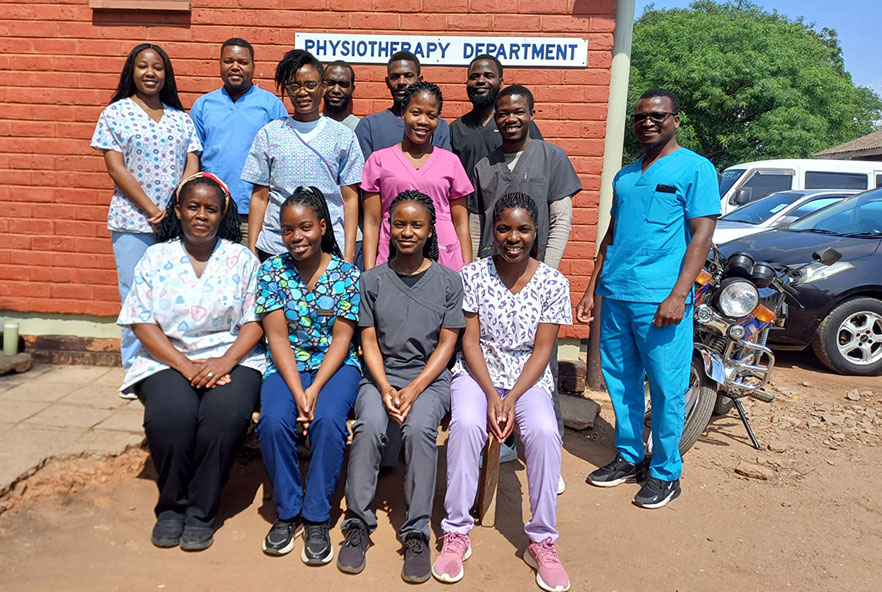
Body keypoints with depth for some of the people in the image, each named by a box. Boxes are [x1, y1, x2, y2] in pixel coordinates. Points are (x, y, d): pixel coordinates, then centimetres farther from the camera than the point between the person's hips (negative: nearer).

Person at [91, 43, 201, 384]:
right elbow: (116, 168, -3)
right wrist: (154, 210, -11)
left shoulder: (181, 119, 13)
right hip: (133, 222, -2)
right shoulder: (115, 113, 5)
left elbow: (192, 167, 6)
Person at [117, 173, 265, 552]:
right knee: (170, 412, -30)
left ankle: (201, 511, -12)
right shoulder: (156, 258, 9)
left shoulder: (242, 259, 8)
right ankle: (171, 506, -6)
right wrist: (186, 366, -13)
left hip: (231, 359, 0)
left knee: (226, 411, -31)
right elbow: (143, 324, 0)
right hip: (167, 360, 1)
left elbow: (254, 322, 1)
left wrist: (225, 362, -16)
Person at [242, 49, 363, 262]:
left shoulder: (343, 137, 6)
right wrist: (251, 249, 3)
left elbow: (350, 198, 4)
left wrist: (349, 254, -2)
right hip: (274, 248, 1)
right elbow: (259, 197, 9)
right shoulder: (269, 134, 8)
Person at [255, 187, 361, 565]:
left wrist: (315, 389, -18)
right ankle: (288, 511, -3)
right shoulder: (272, 270, 1)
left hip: (335, 364, -1)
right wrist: (297, 392, -17)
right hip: (286, 365, 1)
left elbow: (341, 339, -6)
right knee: (274, 420, -27)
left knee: (328, 419, -30)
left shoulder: (347, 274, -3)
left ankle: (317, 519, -11)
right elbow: (277, 337, -5)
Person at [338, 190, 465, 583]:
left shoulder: (448, 281, 4)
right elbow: (369, 341, 4)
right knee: (368, 426, -28)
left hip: (429, 377, -1)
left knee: (419, 428, -31)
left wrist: (413, 390, -12)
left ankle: (417, 534, -20)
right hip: (381, 375, 1)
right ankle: (358, 524, -14)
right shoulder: (373, 280, 8)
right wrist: (385, 388, -12)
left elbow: (446, 344, 0)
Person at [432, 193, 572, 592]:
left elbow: (542, 351, -4)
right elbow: (470, 341, -4)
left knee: (544, 431, -29)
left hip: (529, 377, 1)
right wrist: (491, 395, -16)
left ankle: (542, 541, -11)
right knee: (466, 424, -31)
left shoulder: (553, 283, -1)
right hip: (477, 372, 0)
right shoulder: (473, 275, -2)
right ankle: (456, 533, -14)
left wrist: (511, 399, -16)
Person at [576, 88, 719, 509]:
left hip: (660, 300, -6)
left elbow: (702, 235, -8)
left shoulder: (695, 168, -1)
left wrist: (678, 295, -17)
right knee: (620, 381, 12)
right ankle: (629, 457, 28)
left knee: (666, 389, 1)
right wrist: (591, 289, 16)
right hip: (615, 296, 6)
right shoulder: (625, 175, 18)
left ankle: (665, 472, 17)